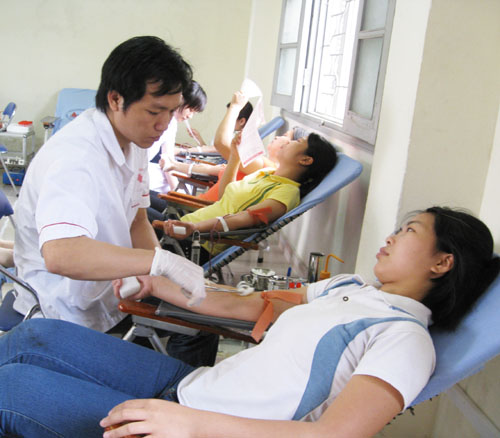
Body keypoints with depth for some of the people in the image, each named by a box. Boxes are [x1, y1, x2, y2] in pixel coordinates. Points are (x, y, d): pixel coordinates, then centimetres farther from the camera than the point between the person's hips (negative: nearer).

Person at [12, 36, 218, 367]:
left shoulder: (136, 139, 1)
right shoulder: (75, 156, -30)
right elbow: (59, 254, -45)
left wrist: (162, 276, -7)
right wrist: (160, 260, -50)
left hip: (110, 290, 8)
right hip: (69, 314, -8)